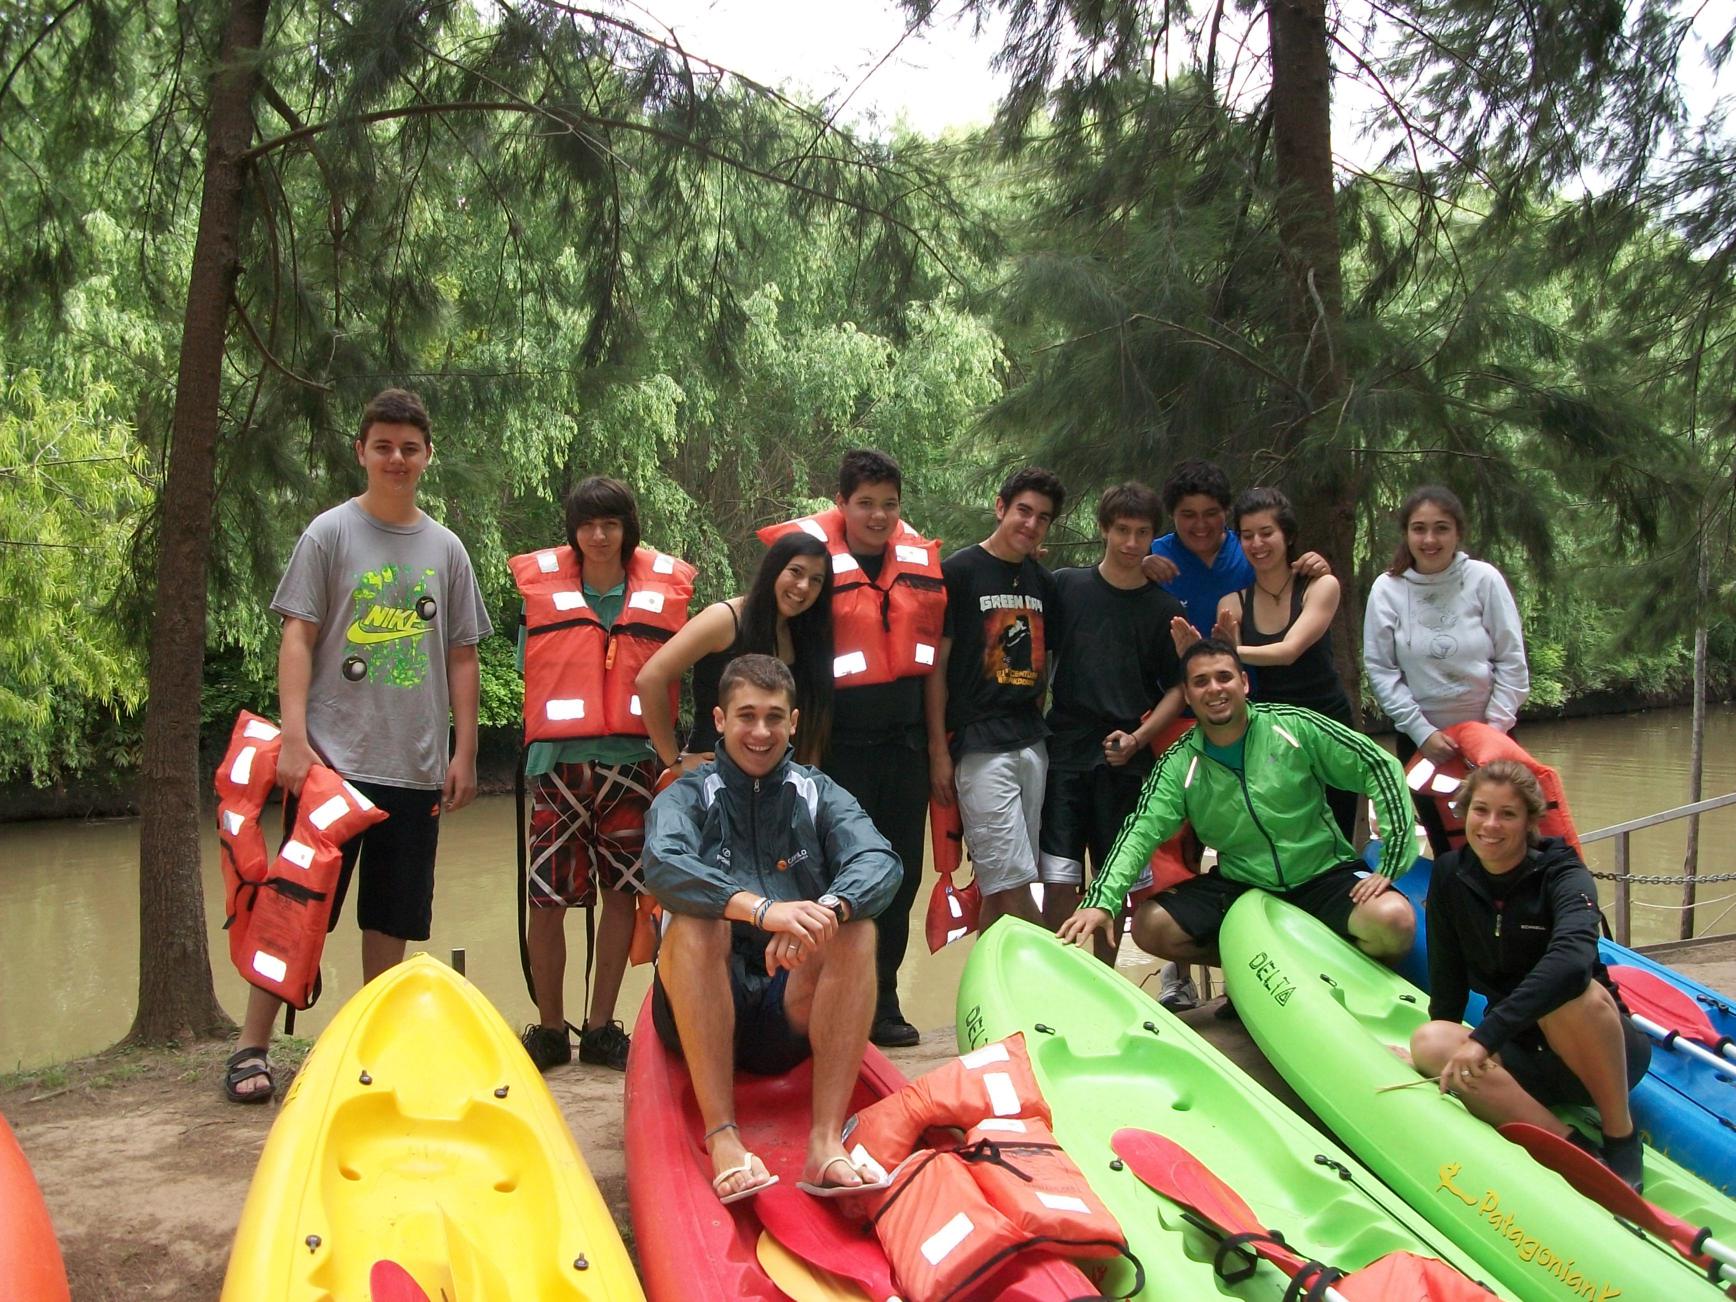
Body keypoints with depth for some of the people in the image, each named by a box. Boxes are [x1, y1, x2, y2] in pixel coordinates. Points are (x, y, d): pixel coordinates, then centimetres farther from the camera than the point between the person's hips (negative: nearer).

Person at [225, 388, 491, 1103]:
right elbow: (297, 639, -3)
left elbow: (462, 657, 14)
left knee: (392, 916, 9)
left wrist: (464, 751, 9)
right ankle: (252, 1046, 7)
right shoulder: (330, 533, 1)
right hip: (333, 758, -3)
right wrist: (294, 737, -13)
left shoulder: (446, 548, 11)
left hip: (416, 768, 4)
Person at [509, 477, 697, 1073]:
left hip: (631, 761, 1)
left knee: (623, 893, 5)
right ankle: (549, 1028, 13)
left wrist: (667, 748, 6)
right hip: (558, 762, -1)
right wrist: (570, 720, 2)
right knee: (547, 899, -2)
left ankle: (601, 1026, 17)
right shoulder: (541, 583, 4)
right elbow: (531, 669, 11)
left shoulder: (664, 586, 5)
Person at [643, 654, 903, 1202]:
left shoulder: (820, 796, 11)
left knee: (856, 927, -23)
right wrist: (761, 908, -36)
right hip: (702, 1013, -1)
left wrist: (828, 909, -33)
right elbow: (663, 866, -20)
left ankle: (826, 1142, -32)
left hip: (795, 1013, 2)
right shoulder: (687, 798, 5)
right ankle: (723, 1140, -36)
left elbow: (880, 862, -10)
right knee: (696, 920, -29)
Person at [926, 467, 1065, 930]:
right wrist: (939, 750, -10)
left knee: (1002, 886, 10)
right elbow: (936, 665, -6)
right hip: (980, 747, -6)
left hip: (1032, 744, 6)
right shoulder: (959, 571, -4)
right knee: (1012, 886, -9)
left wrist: (1040, 722, 13)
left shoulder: (1042, 581, 14)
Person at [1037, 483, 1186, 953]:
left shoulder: (1164, 609, 5)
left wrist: (1138, 737, -9)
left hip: (1126, 762, 1)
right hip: (1065, 755, -1)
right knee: (1059, 882, -6)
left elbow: (1177, 688, 6)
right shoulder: (1065, 585, 3)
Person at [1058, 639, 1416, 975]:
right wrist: (1101, 901, -33)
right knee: (1149, 927, -15)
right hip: (1240, 886, 2)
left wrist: (1390, 866, -13)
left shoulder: (1294, 727, -9)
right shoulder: (1177, 766, -4)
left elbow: (1381, 767, -7)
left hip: (1324, 875, -2)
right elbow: (1141, 833, -15)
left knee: (1395, 921, -30)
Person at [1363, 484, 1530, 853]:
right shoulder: (1387, 589, -6)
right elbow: (1380, 670, -4)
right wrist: (1421, 731, -9)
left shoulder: (1483, 579, -8)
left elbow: (1511, 660, -4)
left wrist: (1495, 728, -7)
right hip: (1421, 739, 1)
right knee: (1446, 849, 6)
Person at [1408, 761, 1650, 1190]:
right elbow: (1448, 977, 9)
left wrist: (1486, 1036, -42)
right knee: (1429, 1042, -26)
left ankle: (1622, 1138, -16)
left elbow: (1572, 958, -35)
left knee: (1569, 991, -36)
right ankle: (1578, 1151, -31)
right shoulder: (1450, 874, 0)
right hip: (1523, 1061, 4)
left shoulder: (1562, 874, -14)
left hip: (1606, 1052, -4)